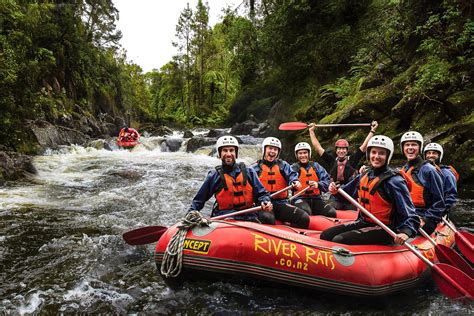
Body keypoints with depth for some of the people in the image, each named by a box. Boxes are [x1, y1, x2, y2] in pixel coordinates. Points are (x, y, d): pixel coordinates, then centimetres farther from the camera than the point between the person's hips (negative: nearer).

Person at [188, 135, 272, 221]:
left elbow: (261, 194, 11)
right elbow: (199, 200, 11)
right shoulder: (214, 176, 6)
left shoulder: (248, 172, 10)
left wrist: (265, 202, -9)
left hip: (248, 217, 3)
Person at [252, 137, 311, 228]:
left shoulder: (283, 165, 17)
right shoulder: (256, 168, 11)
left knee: (304, 218, -15)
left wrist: (295, 181, -27)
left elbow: (291, 174, -3)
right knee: (267, 218, -36)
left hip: (281, 203, 3)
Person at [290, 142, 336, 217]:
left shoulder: (316, 166, 13)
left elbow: (327, 181, 2)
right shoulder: (293, 168, 5)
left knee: (332, 212, -19)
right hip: (300, 198, -3)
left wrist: (318, 184, -20)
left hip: (316, 198, 3)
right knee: (306, 213, -34)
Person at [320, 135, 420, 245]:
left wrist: (405, 232, -37)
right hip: (363, 222, 7)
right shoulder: (364, 175, 4)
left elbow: (411, 216, -18)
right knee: (325, 235, 2)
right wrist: (336, 191, -2)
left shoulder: (394, 181, -16)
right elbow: (346, 192, 19)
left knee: (338, 240, -23)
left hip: (383, 229, -7)